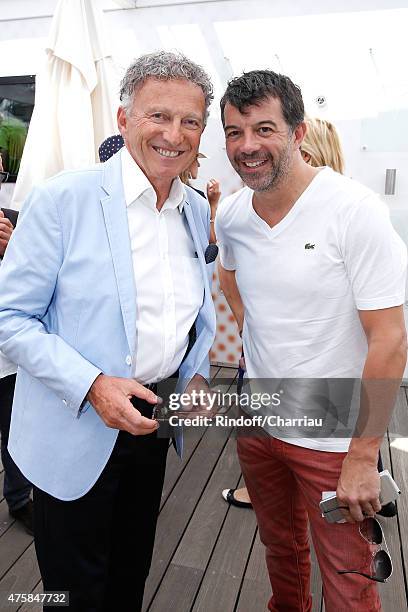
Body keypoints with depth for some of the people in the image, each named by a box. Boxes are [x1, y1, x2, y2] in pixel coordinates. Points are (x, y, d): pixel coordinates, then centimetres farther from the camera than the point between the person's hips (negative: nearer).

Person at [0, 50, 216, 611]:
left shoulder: (198, 211, 3)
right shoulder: (63, 198, -15)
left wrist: (195, 375, -3)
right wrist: (92, 386, -24)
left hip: (152, 419, 5)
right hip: (76, 429, -5)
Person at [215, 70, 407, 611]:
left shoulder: (355, 211, -19)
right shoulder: (230, 215, -2)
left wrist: (363, 458, -18)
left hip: (334, 440, -5)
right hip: (257, 424, 5)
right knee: (281, 551, 27)